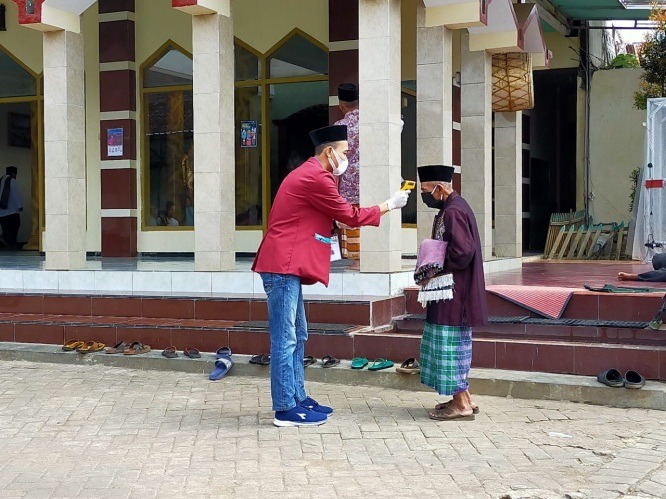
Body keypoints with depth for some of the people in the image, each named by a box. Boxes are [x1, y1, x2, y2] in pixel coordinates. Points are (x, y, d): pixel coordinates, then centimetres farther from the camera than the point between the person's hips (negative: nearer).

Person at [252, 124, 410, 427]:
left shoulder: (309, 174, 20)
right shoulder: (316, 179, -14)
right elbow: (350, 217, -7)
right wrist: (389, 205, 3)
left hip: (287, 267, 11)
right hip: (284, 266, -11)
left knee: (297, 336, 15)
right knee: (285, 339, -8)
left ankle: (297, 398, 21)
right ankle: (285, 409, -4)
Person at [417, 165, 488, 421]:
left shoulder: (453, 212, -18)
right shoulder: (453, 208, 14)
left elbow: (463, 251, -25)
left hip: (454, 292, -10)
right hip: (451, 292, 10)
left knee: (451, 343, -4)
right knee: (455, 343, 15)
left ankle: (461, 404, 2)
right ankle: (463, 397, 23)